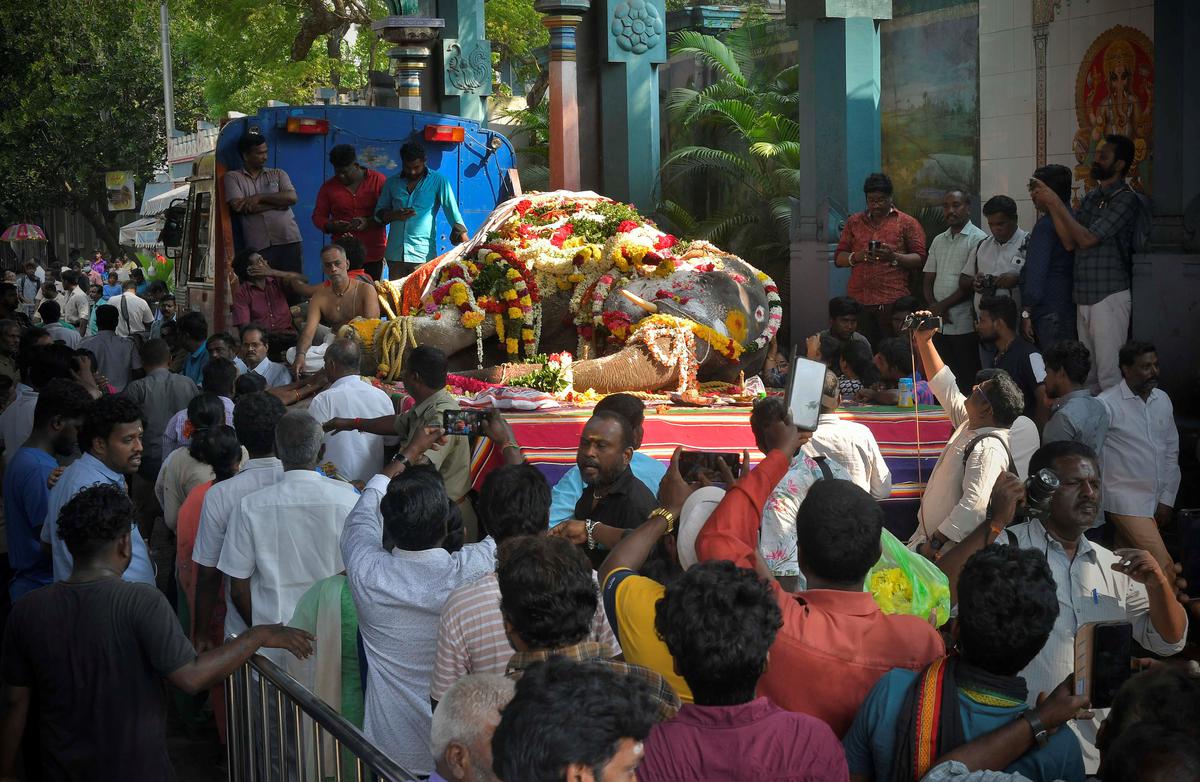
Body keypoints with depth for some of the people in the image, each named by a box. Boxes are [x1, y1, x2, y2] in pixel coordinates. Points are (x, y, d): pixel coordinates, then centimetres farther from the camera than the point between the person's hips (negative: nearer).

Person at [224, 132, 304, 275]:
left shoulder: (278, 174, 18)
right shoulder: (233, 177, 10)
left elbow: (292, 197, 2)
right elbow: (238, 206, -5)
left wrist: (259, 197, -6)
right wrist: (278, 203, -1)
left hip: (289, 241, 2)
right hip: (258, 245, -2)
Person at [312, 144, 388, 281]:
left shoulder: (378, 181, 3)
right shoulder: (329, 186, 9)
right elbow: (318, 216, 13)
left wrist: (369, 222, -15)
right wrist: (331, 226, -9)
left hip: (373, 254, -1)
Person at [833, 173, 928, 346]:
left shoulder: (907, 223, 7)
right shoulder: (854, 221, 17)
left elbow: (920, 259, 1)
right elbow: (839, 258, 14)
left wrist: (894, 257, -16)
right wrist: (857, 257, -7)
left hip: (892, 301, -3)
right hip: (859, 300, 3)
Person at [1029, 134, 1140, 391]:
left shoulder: (1125, 199, -9)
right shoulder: (1091, 198, 15)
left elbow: (1087, 239, -15)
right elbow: (1070, 242, 7)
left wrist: (1057, 204, -10)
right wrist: (1050, 207, -1)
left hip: (1110, 296, -8)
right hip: (1085, 298, 8)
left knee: (1109, 374, -9)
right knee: (1088, 375, 9)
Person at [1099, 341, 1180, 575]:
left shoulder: (1162, 400, 10)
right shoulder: (1106, 404, -11)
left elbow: (1172, 451, 13)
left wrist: (1167, 500, 7)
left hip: (1157, 502, 6)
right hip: (1126, 501, -6)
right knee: (1163, 565, -15)